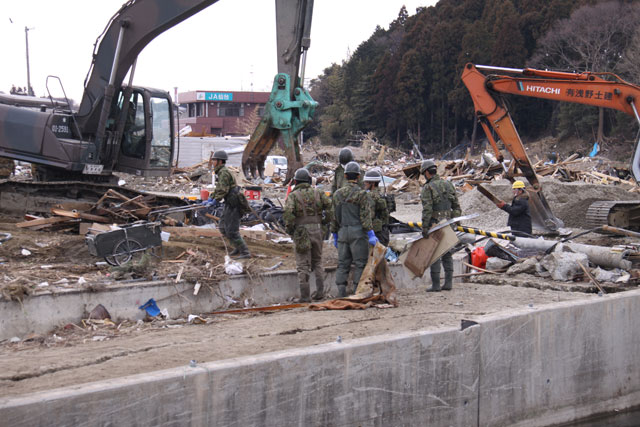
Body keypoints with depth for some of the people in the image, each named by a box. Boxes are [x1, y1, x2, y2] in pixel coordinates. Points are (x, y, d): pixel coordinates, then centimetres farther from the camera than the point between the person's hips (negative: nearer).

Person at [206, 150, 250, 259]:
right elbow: (218, 189, 23)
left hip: (233, 204, -11)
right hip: (229, 203, 11)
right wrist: (210, 199, 16)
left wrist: (215, 201, -17)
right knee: (223, 227, 17)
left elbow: (223, 190, -22)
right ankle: (238, 248, 23)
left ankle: (245, 252, -8)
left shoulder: (224, 173, -15)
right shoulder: (220, 172, 17)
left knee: (231, 230, -10)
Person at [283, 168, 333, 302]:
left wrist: (289, 228, -5)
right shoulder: (317, 193, 6)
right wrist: (325, 222, 8)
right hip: (317, 230, 3)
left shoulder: (293, 195, -4)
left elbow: (288, 213, -18)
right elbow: (329, 206, -4)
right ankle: (320, 291, 11)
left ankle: (305, 296, 1)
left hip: (301, 233, -3)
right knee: (317, 262, 19)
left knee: (303, 265, 2)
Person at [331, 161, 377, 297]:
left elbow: (334, 216, 14)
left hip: (342, 232, 5)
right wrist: (371, 235, -11)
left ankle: (341, 294, 4)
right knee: (360, 263, -1)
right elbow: (365, 216, -11)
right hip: (357, 232, -5)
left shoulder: (337, 194, 11)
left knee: (342, 264, 8)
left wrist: (335, 235, 21)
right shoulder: (361, 194, -6)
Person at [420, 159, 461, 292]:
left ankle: (435, 284, -2)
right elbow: (456, 206, 12)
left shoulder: (427, 188, -11)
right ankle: (448, 283, 13)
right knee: (447, 254, 13)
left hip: (434, 224, -6)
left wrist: (424, 227, -16)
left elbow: (427, 210, -18)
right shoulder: (448, 184, 9)